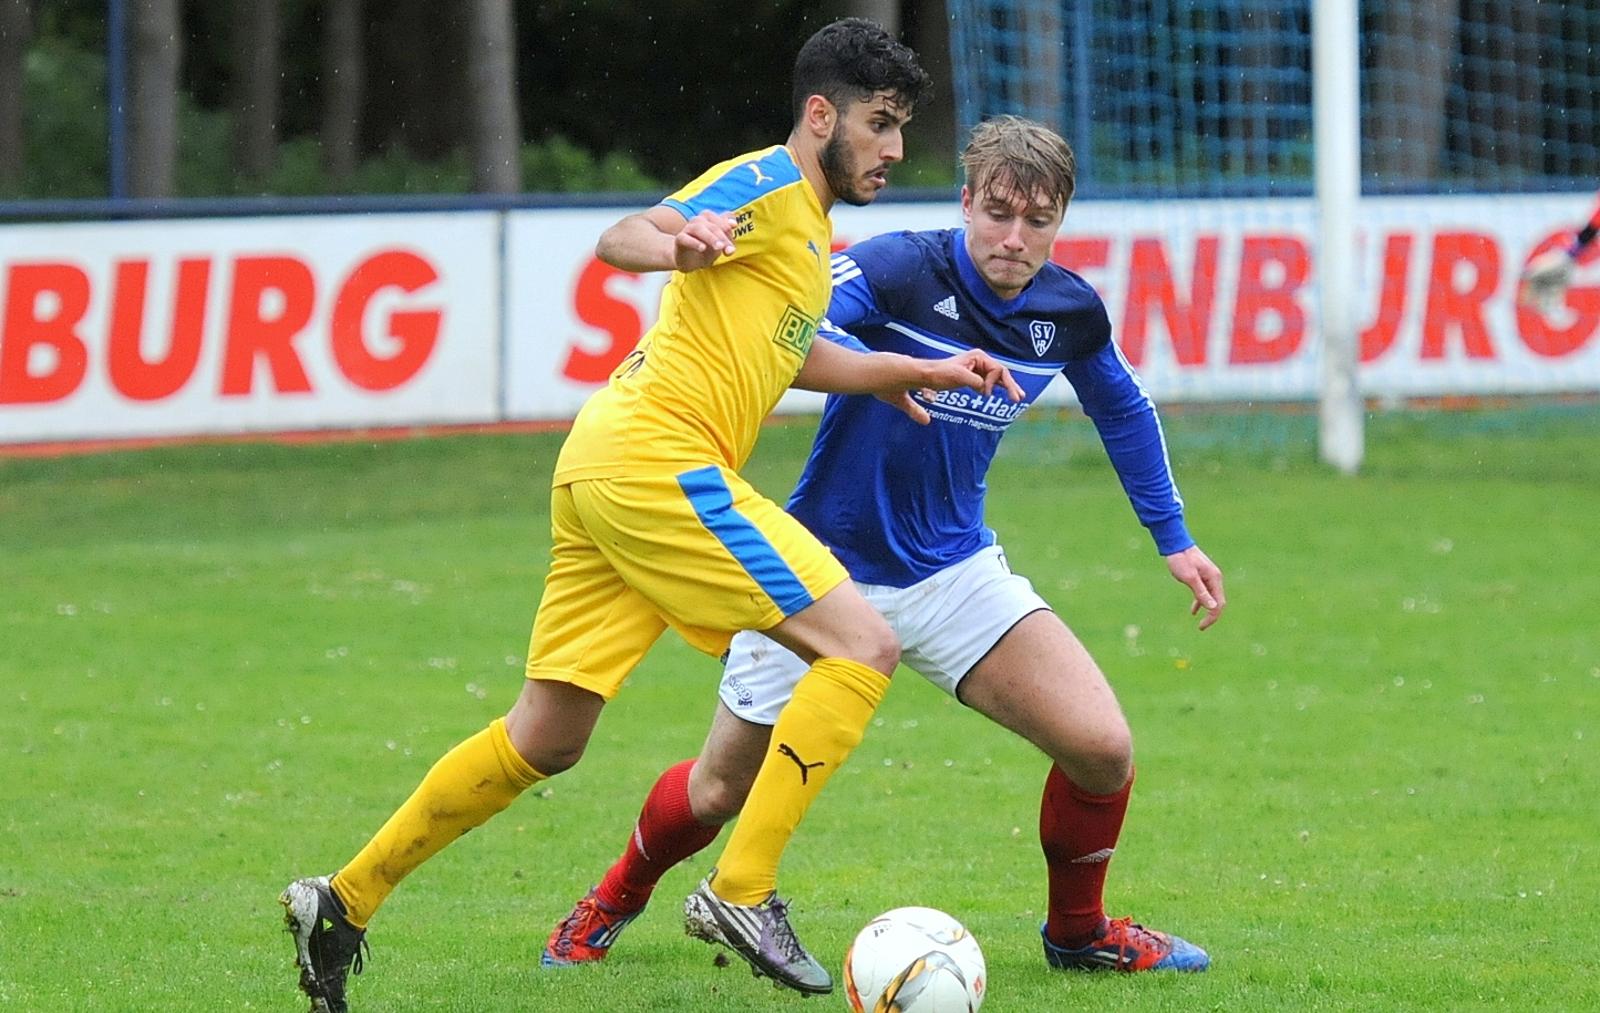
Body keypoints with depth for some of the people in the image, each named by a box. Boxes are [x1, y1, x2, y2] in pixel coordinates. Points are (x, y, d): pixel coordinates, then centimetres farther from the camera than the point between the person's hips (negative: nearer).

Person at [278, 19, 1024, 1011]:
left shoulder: (809, 223, 22)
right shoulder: (768, 185, -7)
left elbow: (790, 350, 39)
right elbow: (622, 238, -22)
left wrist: (913, 370, 35)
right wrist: (674, 243, -45)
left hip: (605, 471, 10)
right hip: (657, 460, -10)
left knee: (545, 740, 14)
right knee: (865, 646, -12)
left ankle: (344, 901, 17)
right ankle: (743, 891, -15)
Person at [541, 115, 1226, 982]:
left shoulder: (1069, 311, -4)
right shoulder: (902, 271, -22)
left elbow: (1122, 410, 17)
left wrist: (1173, 539, 19)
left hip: (952, 570, 4)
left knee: (1101, 747, -12)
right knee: (719, 792, 7)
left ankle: (1077, 932, 16)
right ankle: (615, 899, 41)